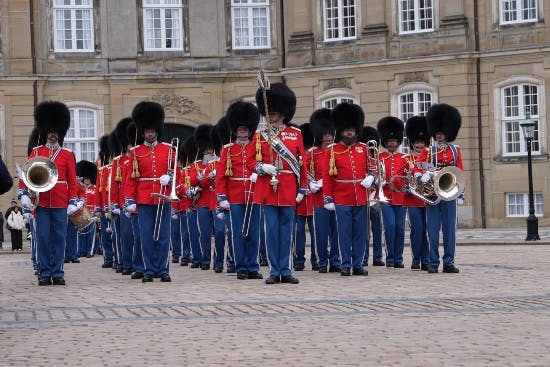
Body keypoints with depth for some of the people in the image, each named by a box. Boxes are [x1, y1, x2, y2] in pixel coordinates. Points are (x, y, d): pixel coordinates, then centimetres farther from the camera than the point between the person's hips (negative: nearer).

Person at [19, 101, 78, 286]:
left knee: (59, 238, 3)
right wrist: (23, 194, -10)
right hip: (41, 202, 0)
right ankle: (45, 273, 5)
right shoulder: (36, 152, 7)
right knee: (43, 237, 0)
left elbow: (72, 180, 7)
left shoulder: (67, 155, 8)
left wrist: (73, 202, 1)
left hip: (61, 204, 0)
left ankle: (58, 273, 8)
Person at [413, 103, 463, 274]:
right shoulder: (427, 151, 5)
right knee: (433, 230, 0)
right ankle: (433, 263, 4)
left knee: (450, 229, 2)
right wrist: (425, 176, -23)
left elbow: (460, 173, 9)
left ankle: (449, 262, 7)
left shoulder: (455, 151, 10)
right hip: (432, 194, -1)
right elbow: (416, 171, -2)